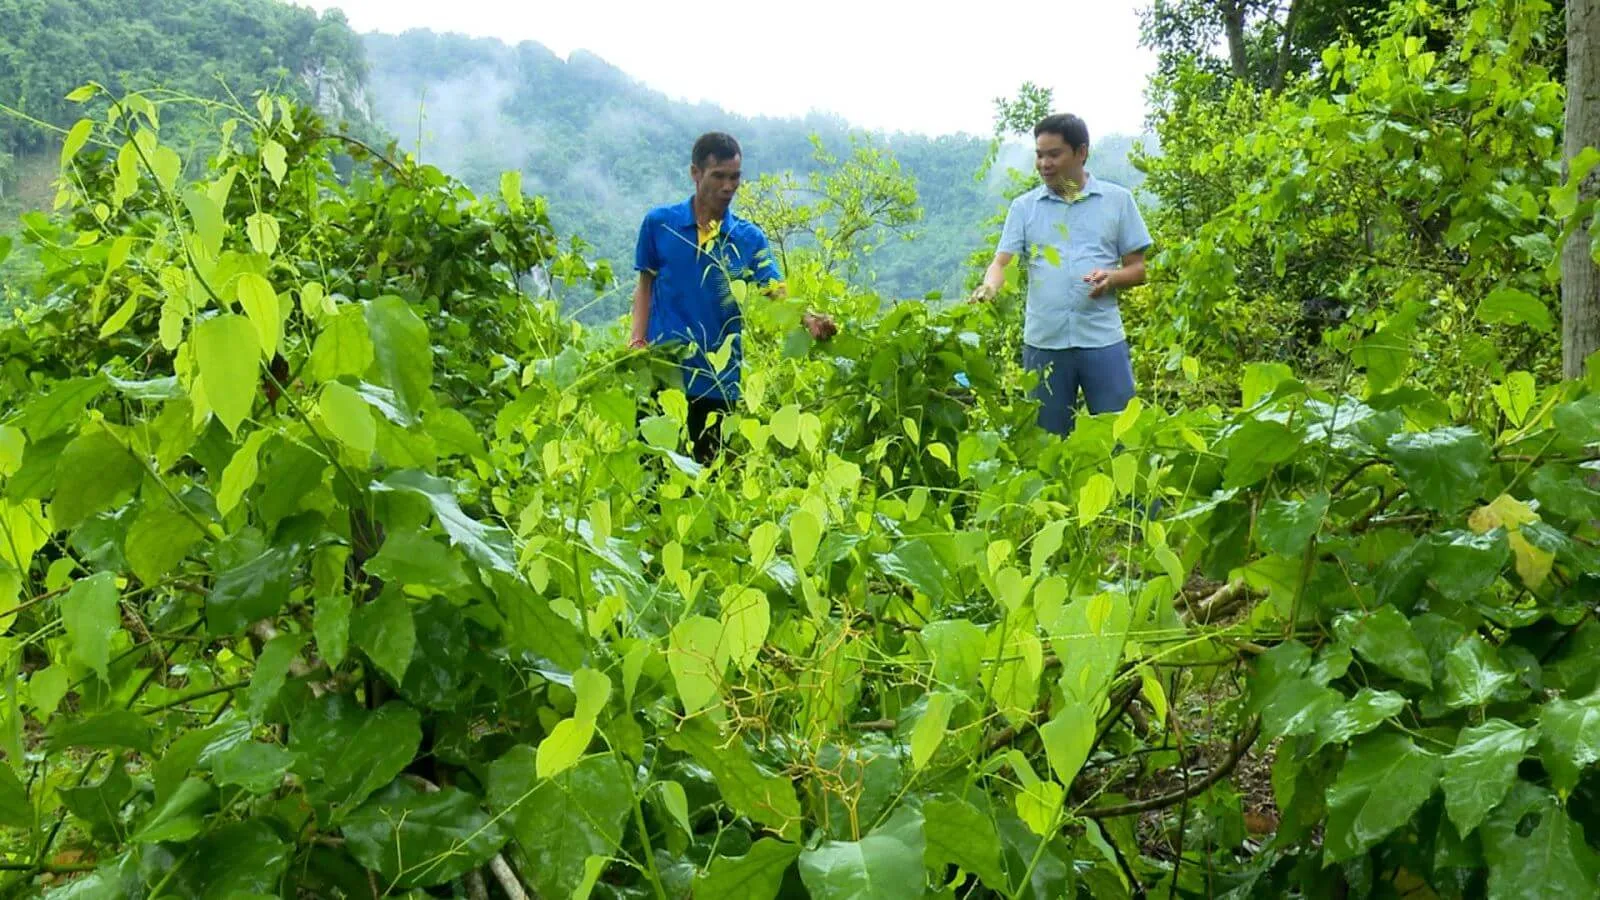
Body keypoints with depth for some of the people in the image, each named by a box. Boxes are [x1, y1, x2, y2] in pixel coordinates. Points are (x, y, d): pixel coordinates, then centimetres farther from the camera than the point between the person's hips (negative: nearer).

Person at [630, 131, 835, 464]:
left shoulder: (749, 237, 2)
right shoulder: (658, 223, 0)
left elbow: (777, 292, -8)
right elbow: (645, 285, 9)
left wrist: (809, 319, -28)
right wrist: (637, 341, -3)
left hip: (719, 378, 1)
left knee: (708, 469, 10)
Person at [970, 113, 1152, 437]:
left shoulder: (1117, 200, 6)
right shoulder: (1024, 207, 8)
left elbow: (1138, 269, 7)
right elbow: (1002, 262, 0)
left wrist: (1112, 277, -14)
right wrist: (989, 287, -23)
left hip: (1103, 340, -1)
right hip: (1044, 342, 1)